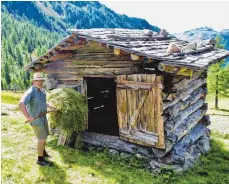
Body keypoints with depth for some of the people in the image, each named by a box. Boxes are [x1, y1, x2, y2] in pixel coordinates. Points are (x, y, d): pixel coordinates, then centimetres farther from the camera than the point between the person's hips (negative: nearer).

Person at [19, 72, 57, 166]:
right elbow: (21, 104, -35)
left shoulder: (42, 91, 4)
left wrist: (52, 106, 11)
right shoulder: (30, 92, -23)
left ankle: (43, 151, 42)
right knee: (42, 138, -5)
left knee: (44, 135, 21)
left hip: (43, 117, 9)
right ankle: (40, 159, 9)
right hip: (35, 119, -9)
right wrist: (28, 117, -32)